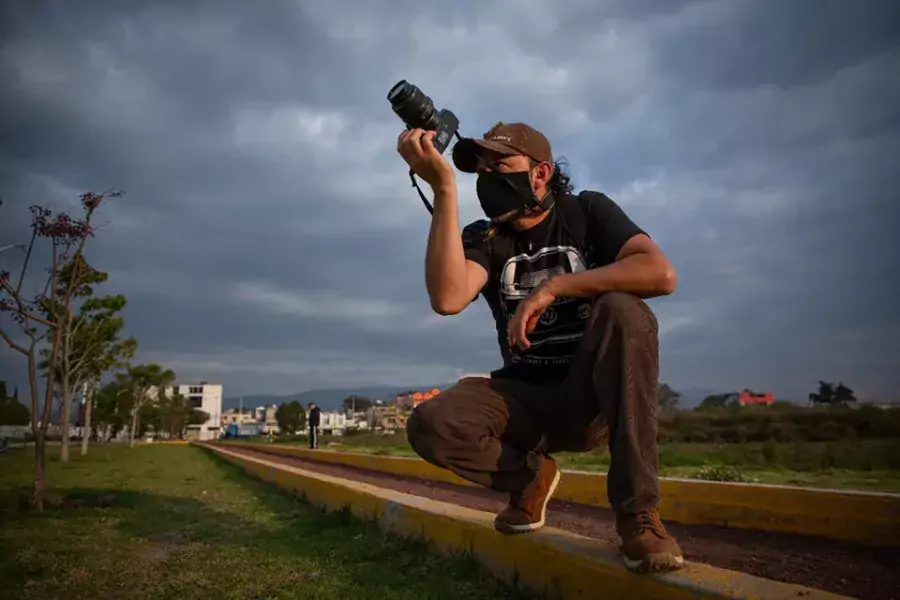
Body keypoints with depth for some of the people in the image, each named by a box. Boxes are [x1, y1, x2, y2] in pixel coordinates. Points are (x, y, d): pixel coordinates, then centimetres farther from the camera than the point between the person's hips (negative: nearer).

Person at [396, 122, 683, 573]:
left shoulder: (588, 211, -2)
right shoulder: (483, 238, 0)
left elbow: (661, 273, -21)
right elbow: (447, 298, -25)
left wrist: (552, 288, -23)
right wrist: (444, 188, -25)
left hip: (592, 397, -1)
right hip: (526, 399, 2)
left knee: (624, 311, -31)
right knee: (430, 426, -25)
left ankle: (637, 512, -23)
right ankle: (529, 476, 7)